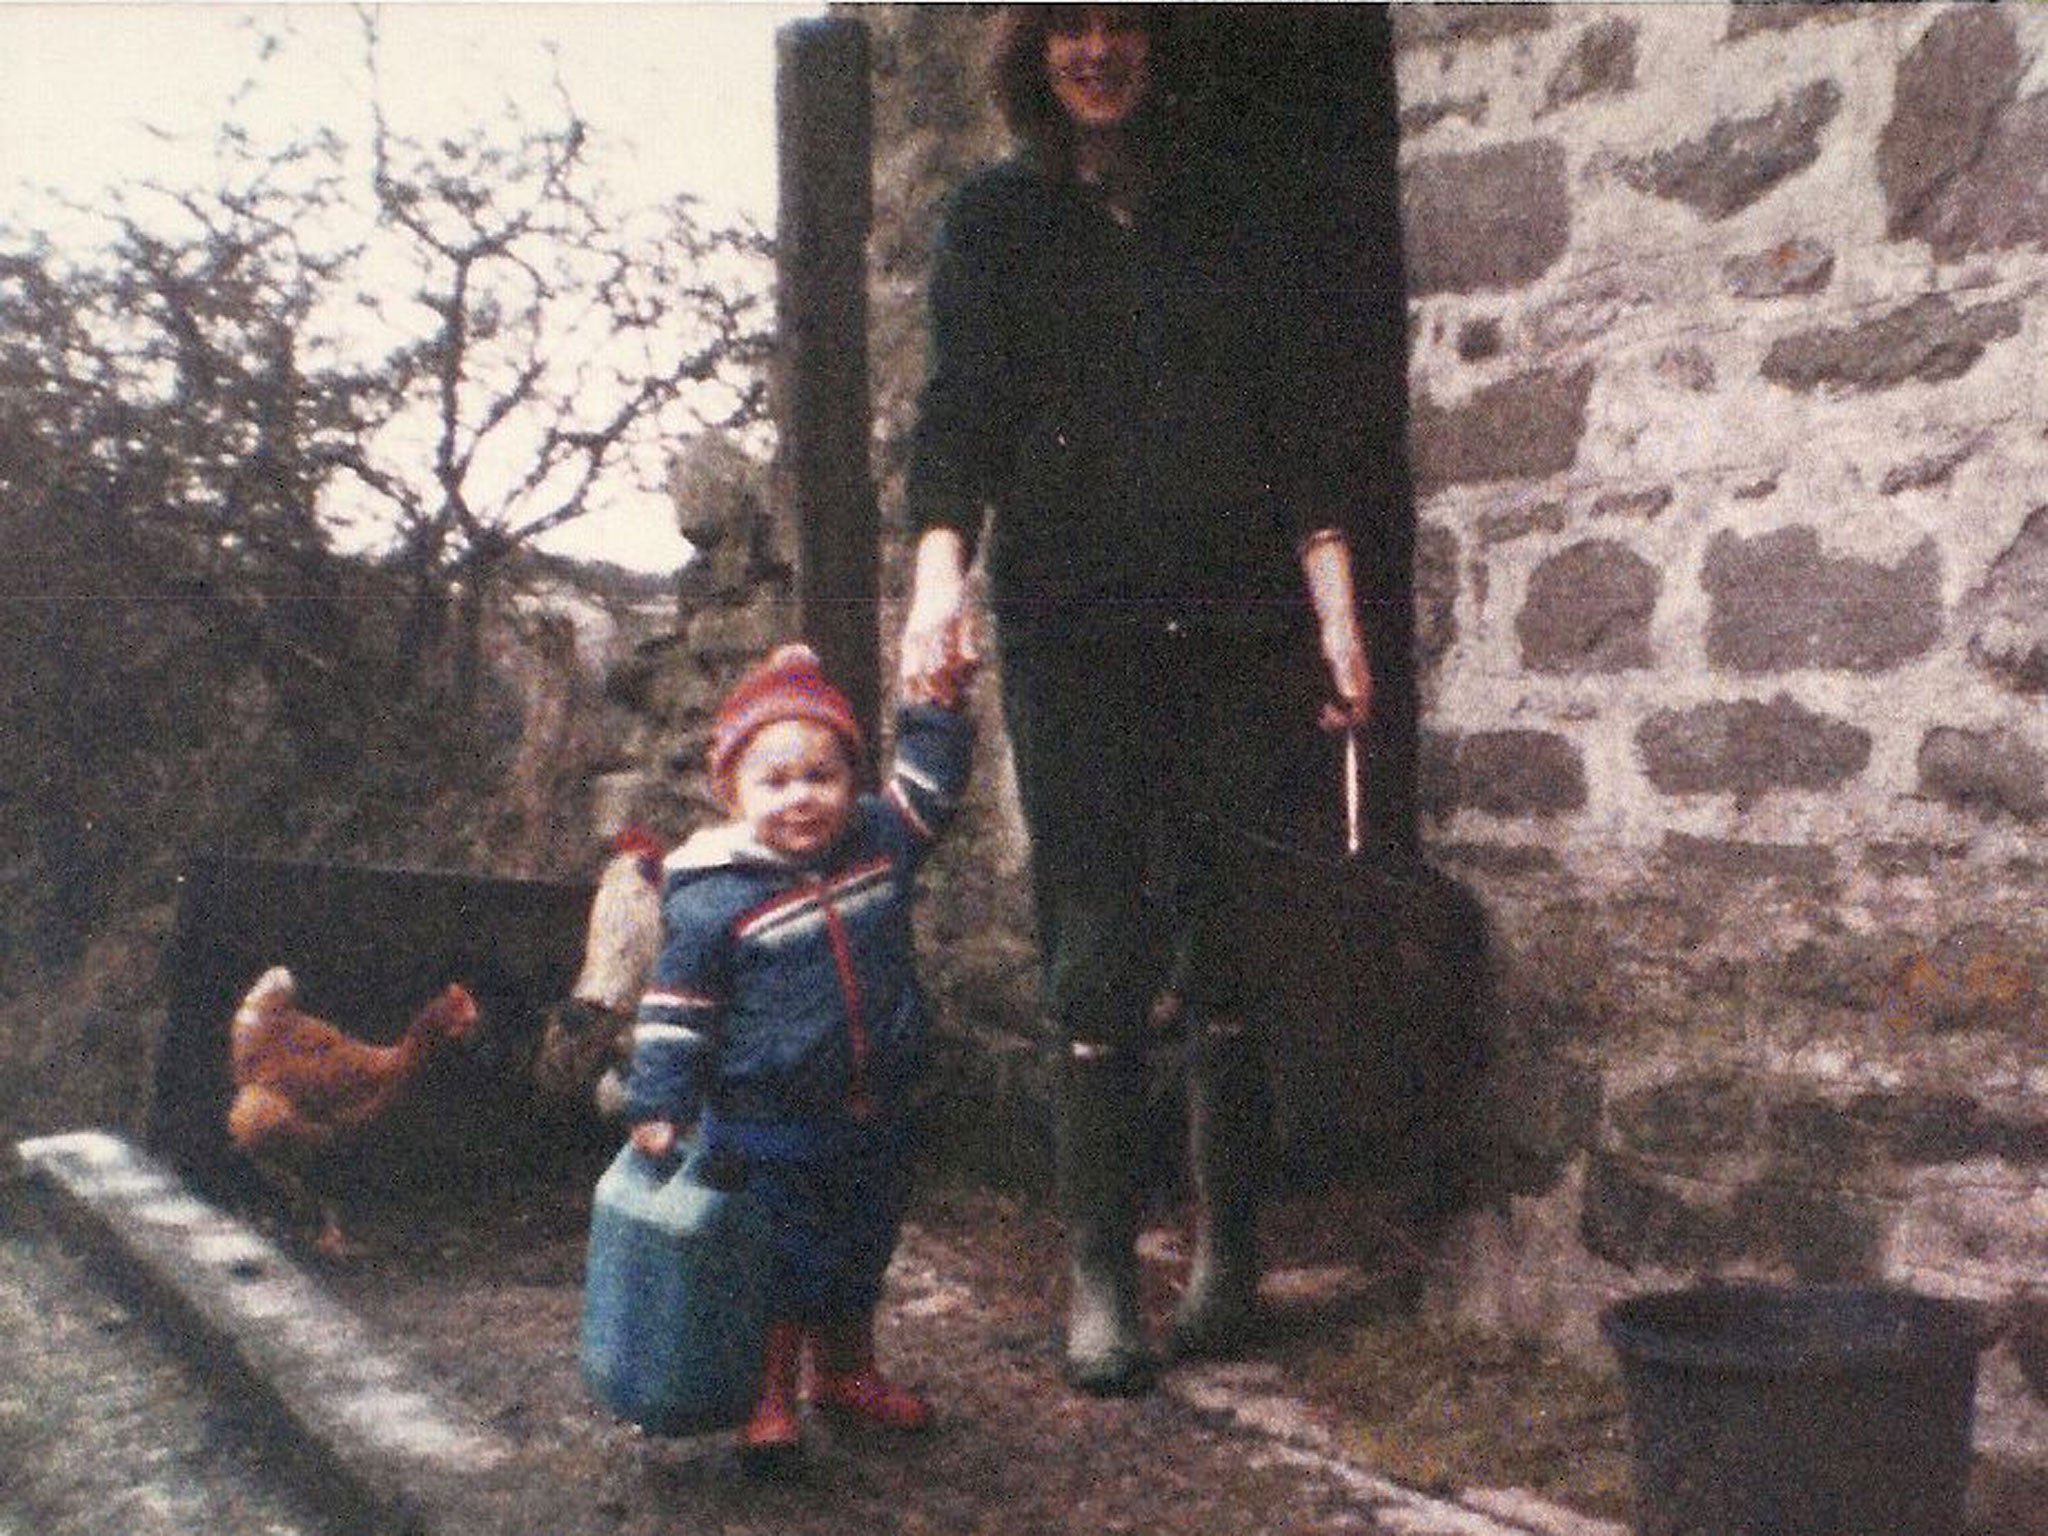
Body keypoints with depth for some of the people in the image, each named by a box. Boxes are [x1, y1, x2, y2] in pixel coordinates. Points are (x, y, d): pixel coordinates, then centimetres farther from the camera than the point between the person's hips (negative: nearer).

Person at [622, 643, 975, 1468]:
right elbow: (676, 1007, -10)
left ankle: (845, 1371, 41)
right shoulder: (713, 896, -14)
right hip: (768, 1128, -5)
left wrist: (939, 688, 0)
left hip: (874, 1120, 5)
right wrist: (658, 1106, -12)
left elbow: (930, 775, 10)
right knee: (780, 1263, 4)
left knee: (861, 1256, 21)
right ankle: (770, 1398, 20)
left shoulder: (881, 842, -2)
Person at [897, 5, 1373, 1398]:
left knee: (1236, 954, -2)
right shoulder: (995, 219, 13)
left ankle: (1230, 1256, 10)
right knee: (1101, 957, -5)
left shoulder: (1236, 216, 15)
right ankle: (1101, 1280, 2)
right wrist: (941, 573, -15)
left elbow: (1304, 424, 11)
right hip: (1073, 629, -1)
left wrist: (1335, 607, 0)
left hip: (1241, 628, 1)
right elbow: (960, 414, 2)